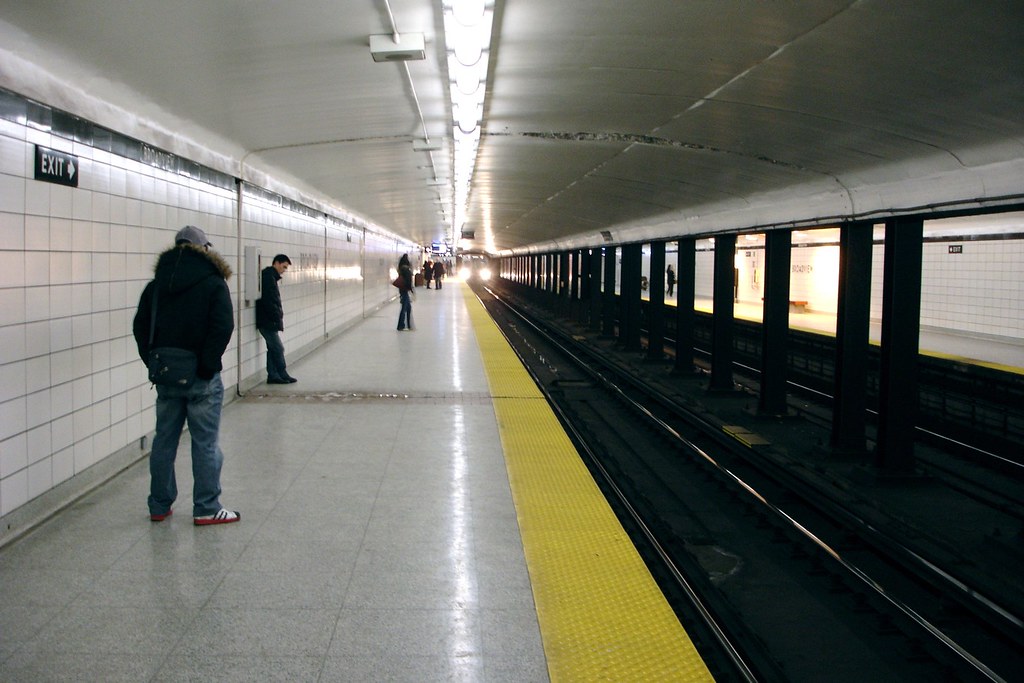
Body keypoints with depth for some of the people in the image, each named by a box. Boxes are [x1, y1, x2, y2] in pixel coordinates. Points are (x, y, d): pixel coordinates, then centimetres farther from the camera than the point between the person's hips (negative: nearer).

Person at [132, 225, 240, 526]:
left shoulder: (156, 285, 9)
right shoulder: (213, 284, -7)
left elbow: (140, 326, 7)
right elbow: (223, 327, -17)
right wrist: (208, 364, -12)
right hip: (202, 379, -5)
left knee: (164, 441, 14)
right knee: (205, 444, 2)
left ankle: (159, 506, 22)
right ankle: (206, 509, 8)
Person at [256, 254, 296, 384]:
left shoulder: (271, 276, 18)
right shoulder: (268, 276, -14)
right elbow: (268, 300, -21)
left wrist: (278, 317, 14)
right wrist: (277, 317, -19)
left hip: (269, 321, 10)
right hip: (268, 321, -10)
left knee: (273, 348, 11)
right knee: (278, 347, -5)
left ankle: (273, 376, 15)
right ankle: (283, 375, 2)